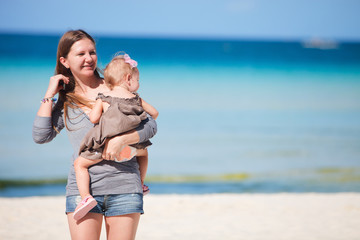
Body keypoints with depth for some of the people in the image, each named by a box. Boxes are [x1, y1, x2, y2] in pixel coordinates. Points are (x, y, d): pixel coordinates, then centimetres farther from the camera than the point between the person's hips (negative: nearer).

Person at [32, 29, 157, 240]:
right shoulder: (65, 101, 12)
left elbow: (151, 125, 2)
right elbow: (41, 136, -1)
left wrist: (120, 139, -16)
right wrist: (49, 95, 1)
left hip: (124, 186, -1)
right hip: (82, 188, 1)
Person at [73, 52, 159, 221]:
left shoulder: (103, 99, 4)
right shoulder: (136, 99, 13)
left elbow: (94, 118, -4)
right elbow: (154, 113, 23)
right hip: (130, 147, 3)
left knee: (79, 164, 7)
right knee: (143, 151, 37)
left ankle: (86, 197, -11)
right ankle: (141, 185, 41)